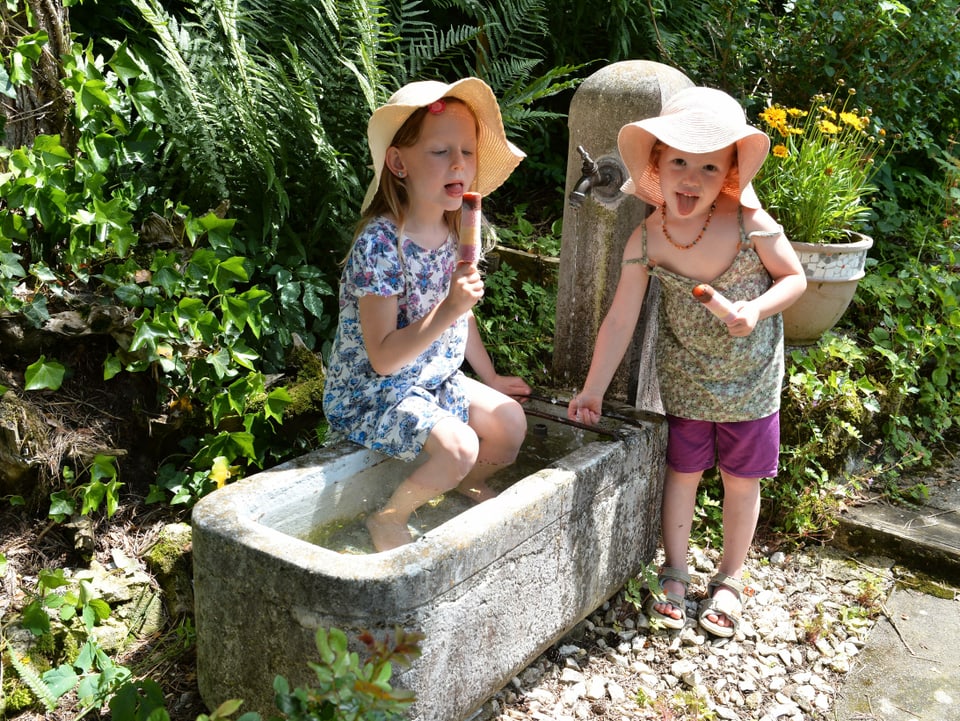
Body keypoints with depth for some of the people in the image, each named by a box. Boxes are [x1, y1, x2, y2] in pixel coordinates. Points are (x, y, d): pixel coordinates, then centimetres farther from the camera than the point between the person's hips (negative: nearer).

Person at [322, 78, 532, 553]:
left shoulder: (459, 231, -2)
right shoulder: (380, 243, -27)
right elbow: (382, 358, -28)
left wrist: (490, 378, 22)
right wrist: (446, 311, -37)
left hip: (434, 381, 8)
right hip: (370, 394, -7)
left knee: (511, 421, -1)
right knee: (458, 445, -24)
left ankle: (470, 484, 30)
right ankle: (388, 519, 1)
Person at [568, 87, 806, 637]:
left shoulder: (751, 223, -21)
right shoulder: (647, 241, -17)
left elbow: (795, 277, -6)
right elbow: (621, 319, -11)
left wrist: (757, 309, -27)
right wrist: (593, 389, -8)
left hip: (751, 379, 0)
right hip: (686, 381, 1)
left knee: (741, 480, 12)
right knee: (683, 472, 13)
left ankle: (730, 578, 33)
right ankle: (675, 572, 33)